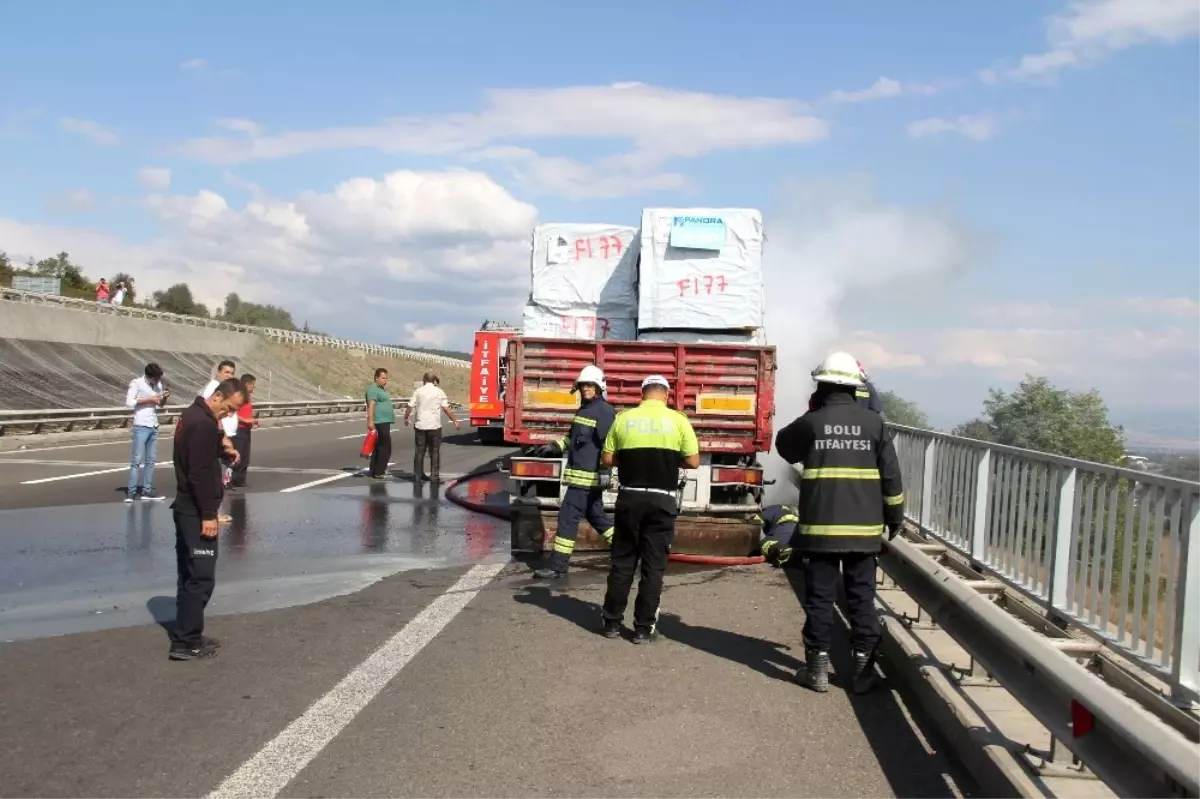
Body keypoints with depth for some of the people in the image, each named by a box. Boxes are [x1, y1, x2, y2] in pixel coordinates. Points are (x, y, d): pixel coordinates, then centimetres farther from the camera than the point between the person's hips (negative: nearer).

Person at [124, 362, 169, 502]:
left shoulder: (158, 384, 10)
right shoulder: (136, 383, -7)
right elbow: (129, 402, -15)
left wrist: (165, 397, -1)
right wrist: (149, 399, -16)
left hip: (154, 426, 7)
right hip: (141, 426, -6)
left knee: (151, 460, 8)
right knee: (137, 460, -6)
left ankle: (147, 491, 13)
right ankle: (131, 492, -4)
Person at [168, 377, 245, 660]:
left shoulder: (192, 415, 13)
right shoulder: (203, 424, -19)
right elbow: (201, 473, -23)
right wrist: (208, 515, -21)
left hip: (186, 508, 11)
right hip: (196, 512, -11)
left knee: (190, 575, 15)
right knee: (201, 577, -6)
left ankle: (188, 636, 22)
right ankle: (185, 643, -2)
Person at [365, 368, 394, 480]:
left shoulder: (382, 389, 18)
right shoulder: (373, 389, -14)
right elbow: (371, 405, -21)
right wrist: (370, 421, -28)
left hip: (384, 421, 10)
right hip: (380, 422, -10)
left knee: (379, 447, 13)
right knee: (385, 447, -10)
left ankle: (373, 470, 19)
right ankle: (378, 473, -8)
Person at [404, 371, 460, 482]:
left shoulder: (418, 391, 2)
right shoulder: (439, 392, -2)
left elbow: (409, 407, 2)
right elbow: (446, 409, -6)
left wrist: (406, 418, 19)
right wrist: (455, 421, 2)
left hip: (420, 426, 2)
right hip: (434, 426, -2)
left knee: (419, 451, 11)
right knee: (435, 452, 5)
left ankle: (417, 475, 14)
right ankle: (435, 476, 2)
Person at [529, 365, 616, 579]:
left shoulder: (604, 412, -14)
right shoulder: (584, 410, 17)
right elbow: (573, 437, 28)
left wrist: (604, 472, -23)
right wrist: (554, 447, 14)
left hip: (588, 476, -10)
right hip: (583, 475, 10)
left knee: (568, 517, -7)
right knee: (596, 515, 18)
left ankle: (558, 565, -2)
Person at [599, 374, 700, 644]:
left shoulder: (623, 418, 0)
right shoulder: (678, 420, -3)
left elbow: (607, 459, 2)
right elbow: (693, 462, -2)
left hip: (630, 497, 1)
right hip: (662, 500, -1)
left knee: (622, 561, 12)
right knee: (653, 564, 5)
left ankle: (612, 622, 18)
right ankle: (644, 628, 8)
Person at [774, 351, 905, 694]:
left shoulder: (811, 422, -3)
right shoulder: (873, 423, 1)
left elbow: (784, 445, 18)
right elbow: (891, 475, 4)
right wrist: (894, 516, 15)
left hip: (820, 526, -1)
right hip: (864, 527, 1)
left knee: (820, 596, 5)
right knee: (862, 597, 8)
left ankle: (818, 666, 8)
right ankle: (863, 666, 11)